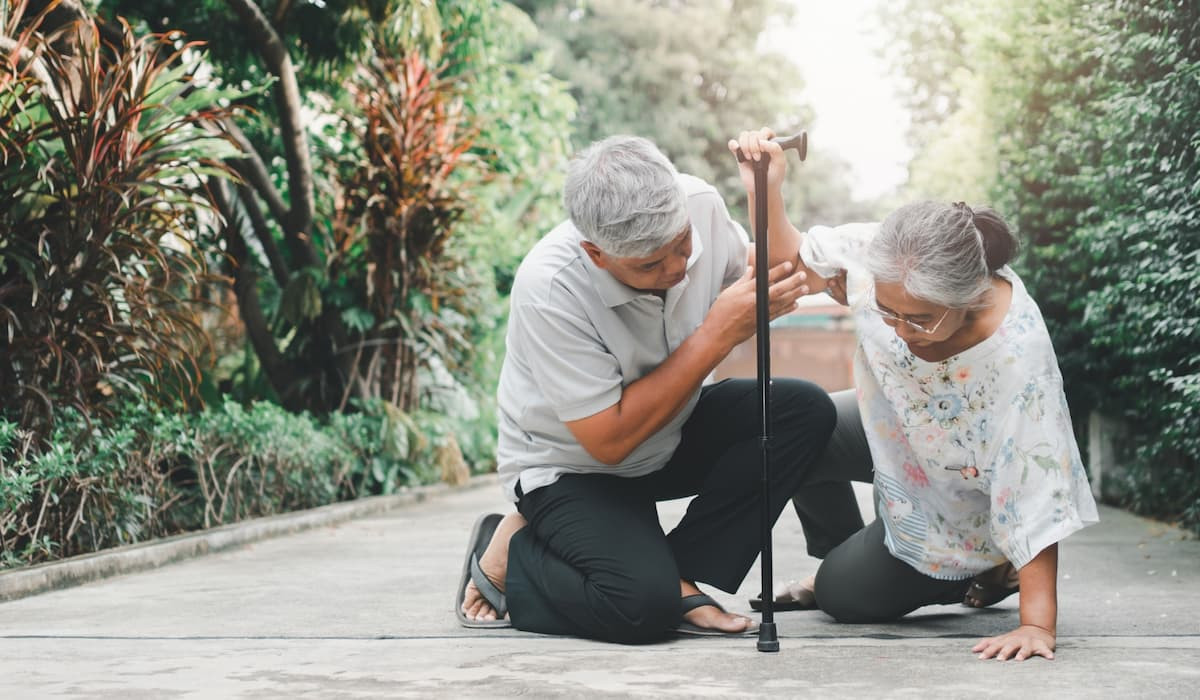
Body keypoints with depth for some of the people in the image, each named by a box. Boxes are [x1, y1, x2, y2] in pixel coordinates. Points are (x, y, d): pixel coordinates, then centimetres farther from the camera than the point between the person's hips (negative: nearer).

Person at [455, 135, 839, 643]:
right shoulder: (549, 290, -33)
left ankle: (682, 578, -11)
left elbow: (744, 270, 8)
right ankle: (509, 556, 1)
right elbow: (609, 440, -29)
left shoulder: (699, 205, -18)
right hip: (572, 466, -6)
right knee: (644, 605, -29)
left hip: (669, 437, 6)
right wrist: (719, 333, -31)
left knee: (805, 410, -18)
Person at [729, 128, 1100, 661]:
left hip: (959, 509, -6)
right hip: (897, 432, 6)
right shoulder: (877, 257, -30)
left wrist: (1037, 624, -40)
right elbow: (792, 266, -10)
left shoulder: (1017, 353, -44)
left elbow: (1036, 493, -39)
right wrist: (766, 195, -30)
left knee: (847, 594, 0)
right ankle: (839, 555, 22)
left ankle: (990, 572, 19)